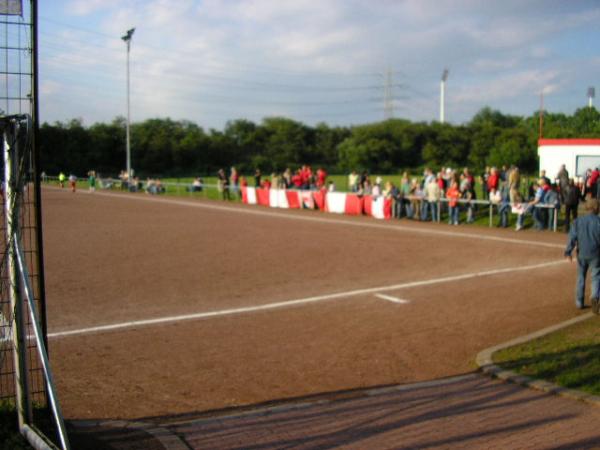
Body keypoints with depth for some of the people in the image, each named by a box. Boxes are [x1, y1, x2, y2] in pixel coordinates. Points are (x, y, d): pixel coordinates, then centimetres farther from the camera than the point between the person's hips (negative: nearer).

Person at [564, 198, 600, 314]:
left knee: (581, 277, 16)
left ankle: (579, 303, 21)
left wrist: (568, 252, -1)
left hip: (582, 254, 3)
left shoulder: (578, 221, -1)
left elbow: (572, 237, -4)